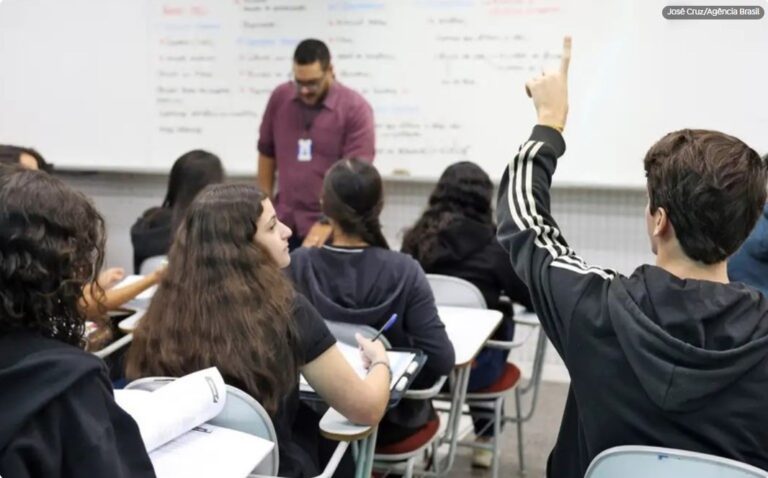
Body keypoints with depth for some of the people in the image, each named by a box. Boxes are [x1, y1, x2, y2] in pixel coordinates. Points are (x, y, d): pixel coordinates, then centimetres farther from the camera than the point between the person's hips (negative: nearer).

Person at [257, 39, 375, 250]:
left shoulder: (355, 109, -12)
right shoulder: (280, 98, 2)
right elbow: (267, 153, 14)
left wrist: (327, 223, -28)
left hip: (332, 229, -4)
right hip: (284, 225, 4)